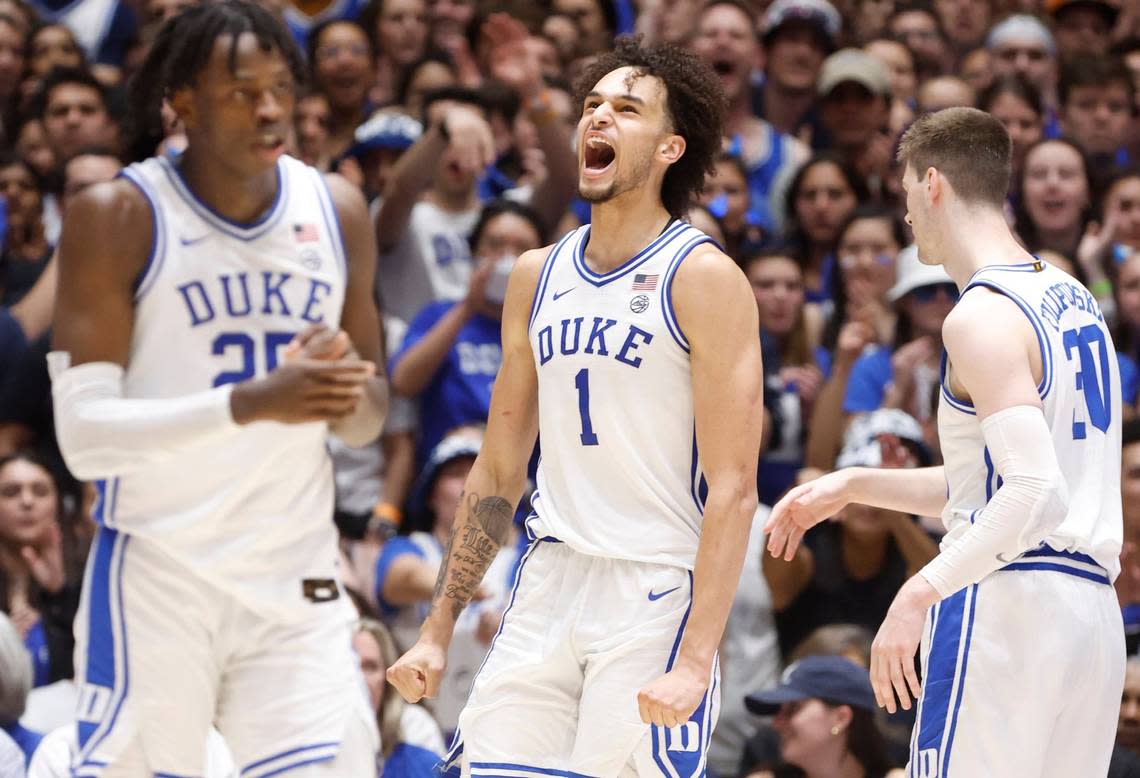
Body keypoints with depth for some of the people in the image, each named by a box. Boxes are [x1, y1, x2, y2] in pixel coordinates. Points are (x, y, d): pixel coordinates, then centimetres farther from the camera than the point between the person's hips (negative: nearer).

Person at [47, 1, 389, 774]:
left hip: (298, 585, 4)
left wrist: (349, 394, -8)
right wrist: (250, 402, -29)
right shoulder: (118, 216, -8)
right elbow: (83, 434, -16)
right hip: (159, 579, -4)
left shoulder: (337, 210, 7)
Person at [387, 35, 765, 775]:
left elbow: (732, 488, -12)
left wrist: (695, 660, -21)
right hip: (551, 579, 6)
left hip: (657, 594, -6)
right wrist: (438, 631, 14)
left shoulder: (704, 277, -7)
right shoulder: (538, 275, 12)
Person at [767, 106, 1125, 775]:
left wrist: (920, 594, -23)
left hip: (1003, 598, -9)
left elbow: (1035, 492, -23)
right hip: (1093, 607, 9)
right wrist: (851, 487, 25)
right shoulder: (1074, 299, 17)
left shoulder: (982, 317, -12)